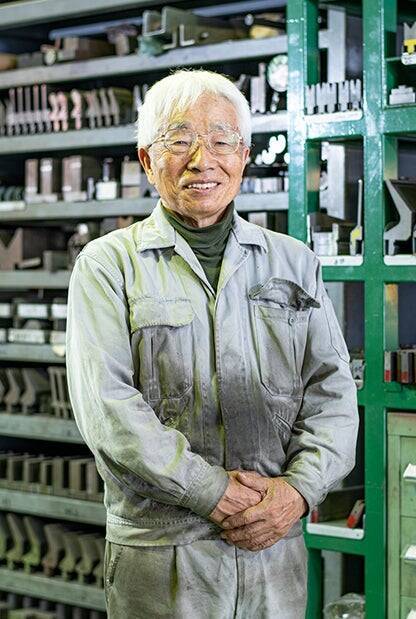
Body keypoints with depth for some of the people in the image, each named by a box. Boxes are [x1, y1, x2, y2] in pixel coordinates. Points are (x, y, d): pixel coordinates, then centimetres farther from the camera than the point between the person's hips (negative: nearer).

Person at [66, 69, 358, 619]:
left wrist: (298, 488, -11)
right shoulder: (108, 265, -1)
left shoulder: (295, 263, 10)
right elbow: (106, 407, -11)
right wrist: (216, 493, -16)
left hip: (277, 546, 3)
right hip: (160, 553, -3)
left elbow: (332, 388, 5)